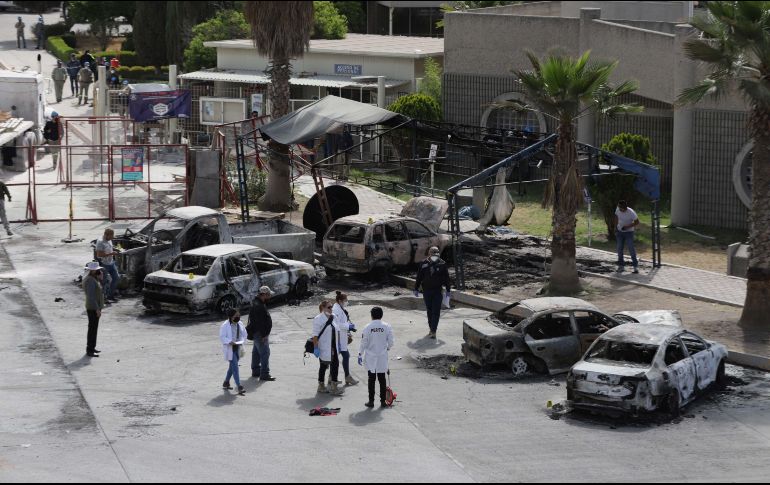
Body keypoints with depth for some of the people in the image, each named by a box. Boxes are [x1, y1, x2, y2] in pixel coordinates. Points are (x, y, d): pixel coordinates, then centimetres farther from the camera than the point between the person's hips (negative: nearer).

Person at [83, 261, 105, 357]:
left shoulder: (92, 279, 10)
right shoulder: (90, 280, -22)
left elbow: (99, 290, 15)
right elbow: (91, 296, -26)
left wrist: (100, 279, 2)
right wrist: (97, 309, -26)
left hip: (94, 308, 10)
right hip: (93, 309, -10)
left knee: (93, 328, 18)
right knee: (93, 329, -6)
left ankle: (91, 348, 28)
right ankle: (90, 351, -2)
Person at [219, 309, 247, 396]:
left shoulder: (240, 324, 4)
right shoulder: (225, 325, -14)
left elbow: (244, 334, 11)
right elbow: (222, 337, -14)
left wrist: (241, 341, -8)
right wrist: (230, 342, -28)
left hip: (237, 348, 7)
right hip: (229, 349, -7)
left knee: (232, 366, 19)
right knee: (235, 367, -13)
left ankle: (226, 383, 38)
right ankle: (239, 387, -16)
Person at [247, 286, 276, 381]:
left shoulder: (259, 303, 12)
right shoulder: (258, 306, -23)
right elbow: (259, 322, -26)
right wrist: (263, 335, -24)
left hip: (258, 333, 11)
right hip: (260, 333, -11)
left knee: (257, 352, 19)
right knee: (265, 353, -11)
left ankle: (255, 371, 30)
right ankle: (264, 374, -11)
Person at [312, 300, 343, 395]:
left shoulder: (332, 317, 9)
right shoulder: (318, 319, -14)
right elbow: (315, 335, -17)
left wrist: (337, 346, 16)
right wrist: (316, 348, -21)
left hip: (333, 348, 7)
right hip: (324, 348, -7)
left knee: (335, 364, 5)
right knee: (324, 366, 3)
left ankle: (334, 386, 14)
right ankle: (321, 386, 15)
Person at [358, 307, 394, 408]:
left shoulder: (367, 327, -11)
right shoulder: (387, 327, -7)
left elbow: (363, 343, -8)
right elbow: (391, 342, -3)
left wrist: (360, 354, 4)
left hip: (370, 357, -1)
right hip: (382, 356, 1)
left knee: (371, 379, 6)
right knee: (382, 379, 10)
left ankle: (371, 401, 8)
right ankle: (383, 401, 13)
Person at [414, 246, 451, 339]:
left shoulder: (442, 264, -2)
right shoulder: (424, 264, -2)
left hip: (437, 291, -1)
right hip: (426, 291, 1)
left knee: (436, 311, 0)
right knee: (429, 311, 6)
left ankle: (433, 331, 1)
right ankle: (432, 329, 9)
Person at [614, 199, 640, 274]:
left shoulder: (631, 212, -23)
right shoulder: (618, 210, -9)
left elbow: (637, 222, -16)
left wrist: (627, 227, -24)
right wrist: (615, 228, 6)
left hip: (629, 232, -5)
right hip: (619, 231, 5)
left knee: (631, 249, -8)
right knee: (619, 249, 6)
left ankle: (635, 267, -2)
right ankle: (621, 266, 16)